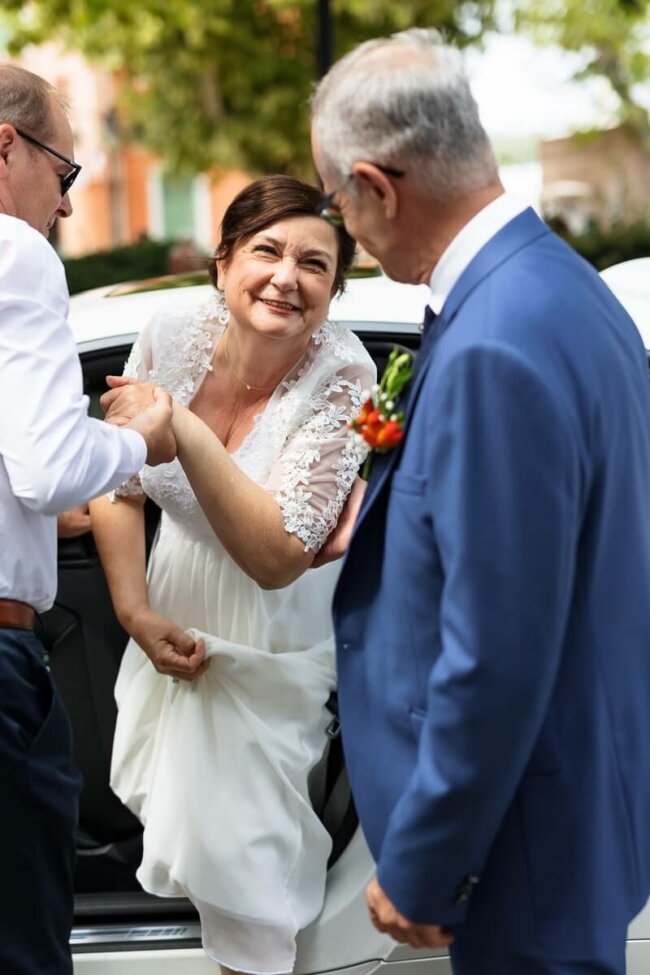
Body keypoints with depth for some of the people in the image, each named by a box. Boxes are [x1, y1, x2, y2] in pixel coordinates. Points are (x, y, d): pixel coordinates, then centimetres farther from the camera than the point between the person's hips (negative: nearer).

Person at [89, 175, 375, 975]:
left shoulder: (342, 380, -26)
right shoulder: (173, 338, -15)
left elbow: (276, 557, -30)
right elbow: (118, 490, -2)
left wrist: (185, 433, -38)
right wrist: (135, 612, -12)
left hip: (268, 647, -5)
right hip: (172, 619, 5)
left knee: (231, 843, 0)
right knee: (163, 803, 22)